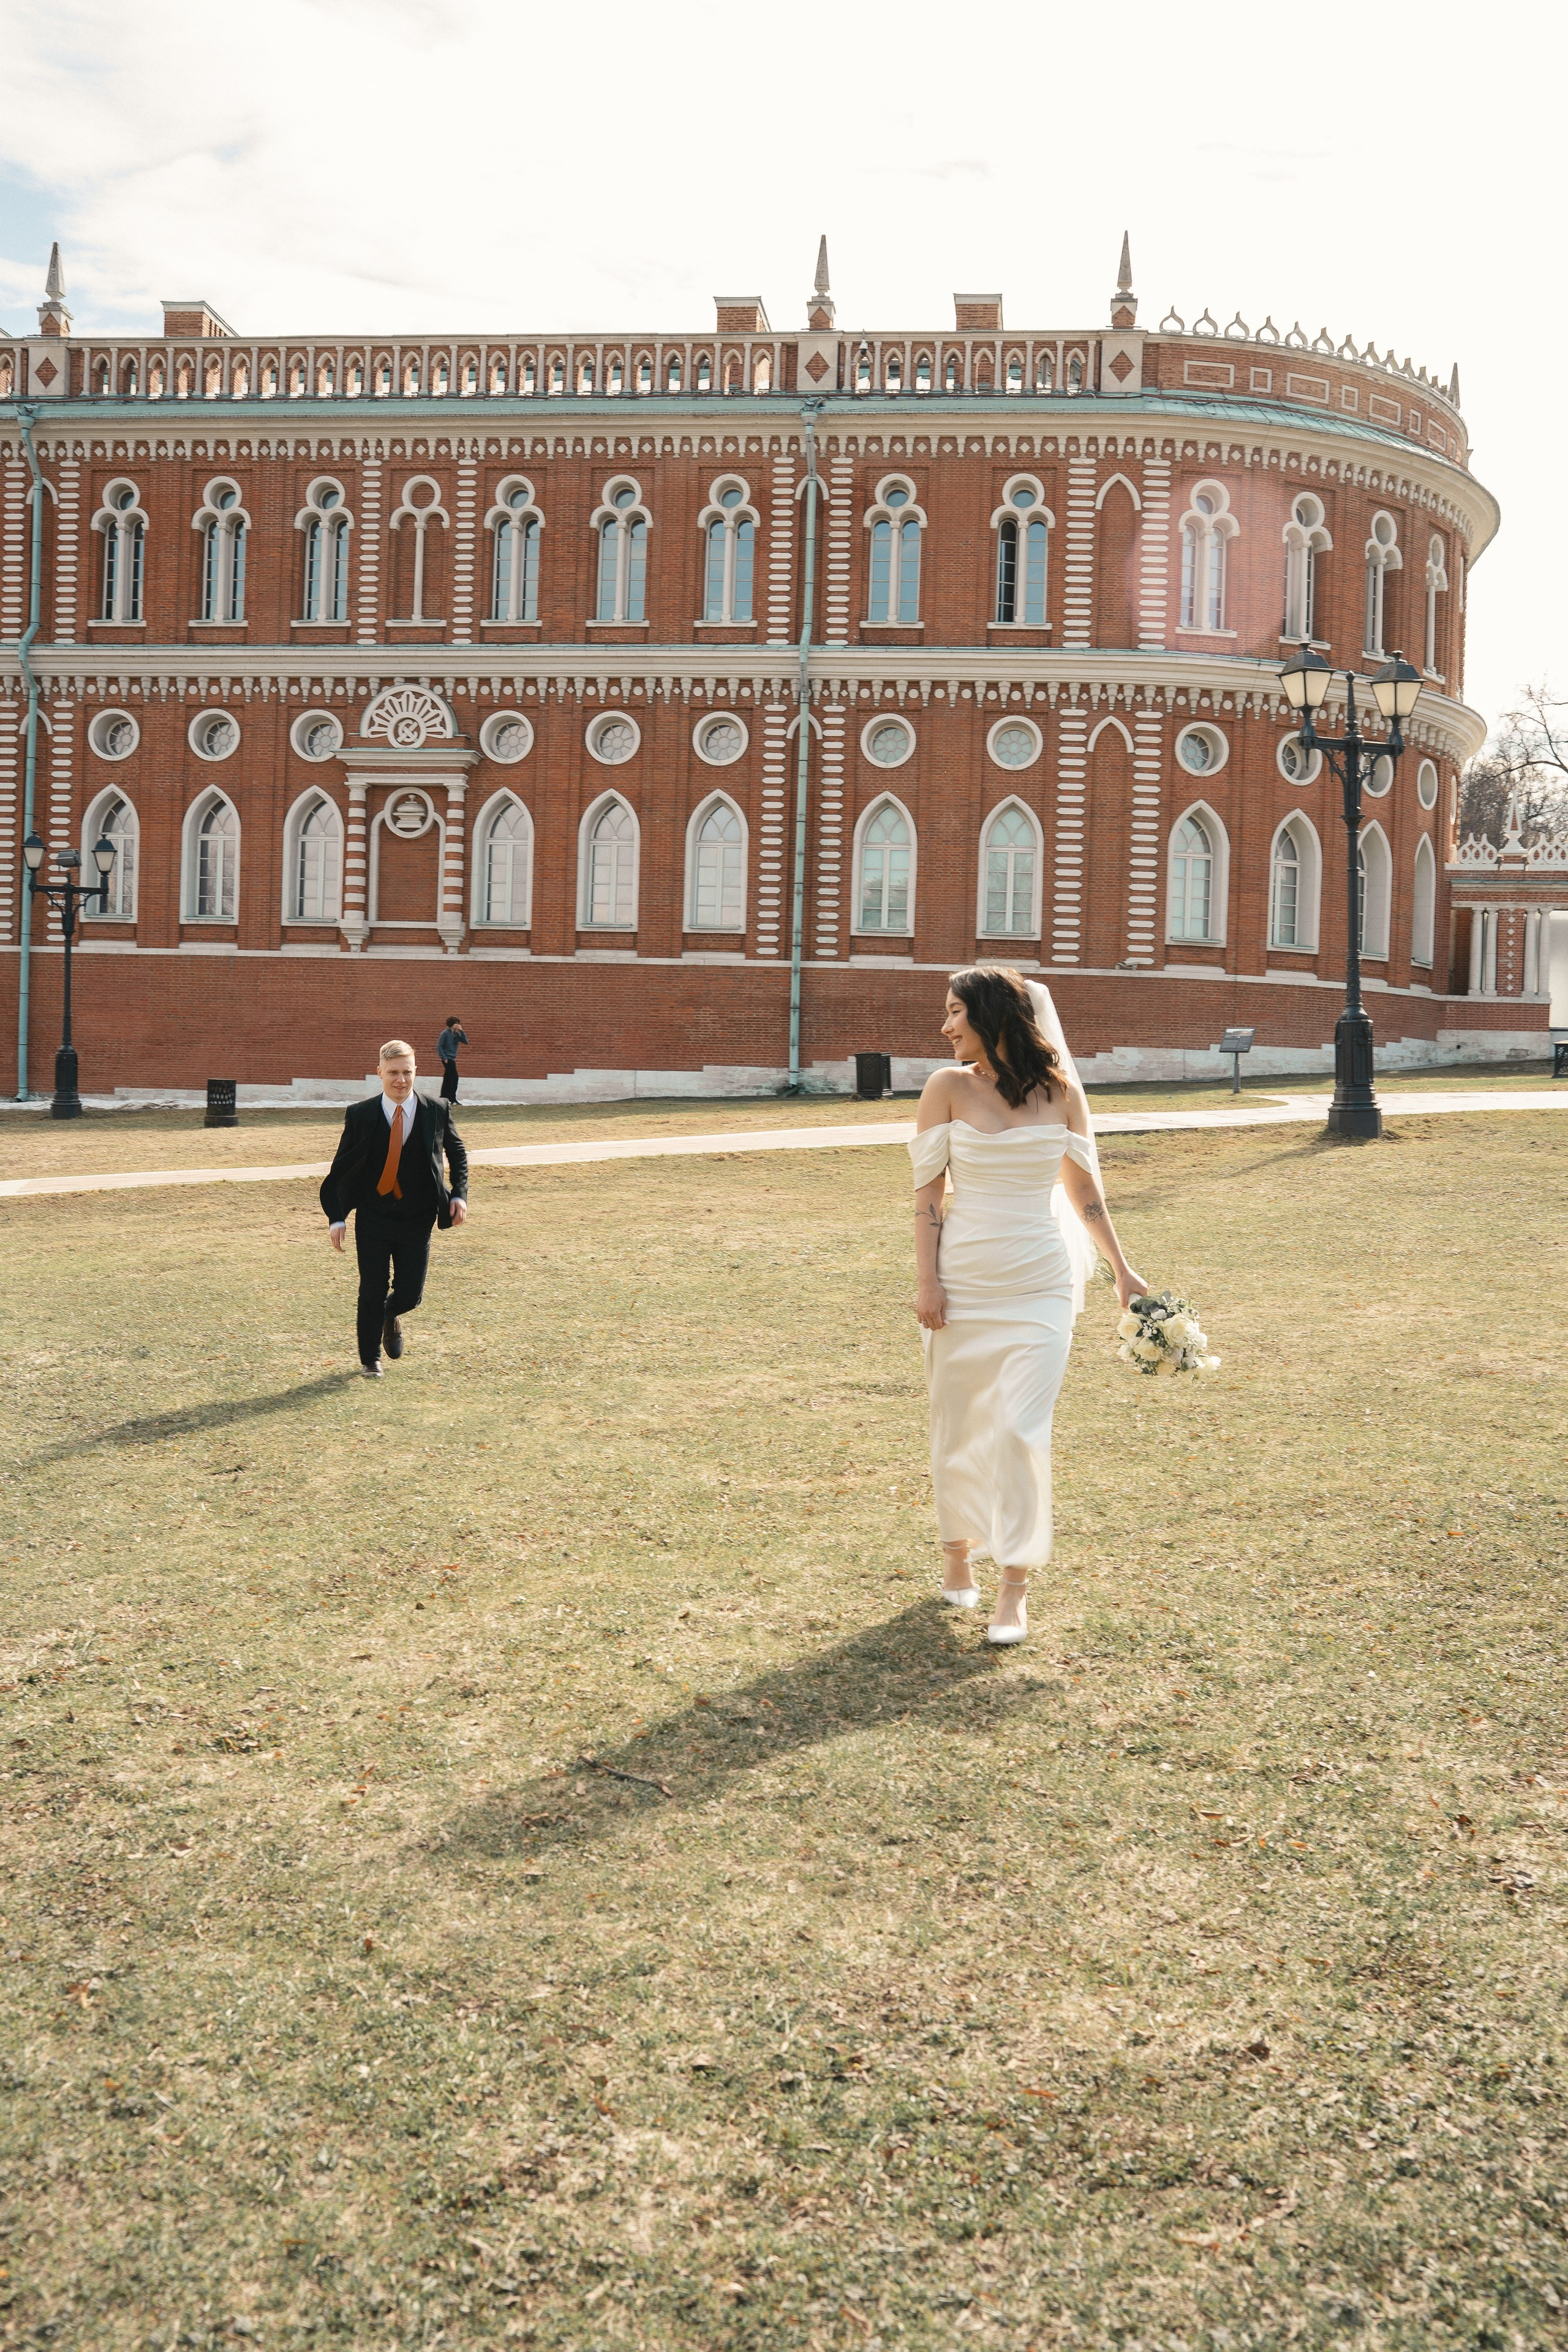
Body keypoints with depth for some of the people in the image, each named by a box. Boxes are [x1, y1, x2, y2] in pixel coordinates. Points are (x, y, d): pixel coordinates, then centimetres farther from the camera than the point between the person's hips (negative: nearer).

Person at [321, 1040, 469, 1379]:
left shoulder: (437, 1112, -3)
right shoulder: (361, 1115, -5)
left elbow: (458, 1155, 13)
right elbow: (341, 1168, 1)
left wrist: (459, 1195, -2)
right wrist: (337, 1218, -7)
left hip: (417, 1222, 1)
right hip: (373, 1220, -1)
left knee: (410, 1294, 0)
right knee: (372, 1292, 3)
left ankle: (392, 1315, 39)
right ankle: (370, 1359, 26)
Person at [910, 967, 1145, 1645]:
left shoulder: (1060, 1091, 0)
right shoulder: (948, 1087, -1)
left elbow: (1082, 1187, 10)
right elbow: (928, 1189, -1)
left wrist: (1122, 1269, 10)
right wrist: (927, 1281, -7)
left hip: (1041, 1284, 0)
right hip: (963, 1279, 1)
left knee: (1022, 1428, -7)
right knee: (958, 1423, 10)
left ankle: (1014, 1587, 1)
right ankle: (957, 1552, 32)